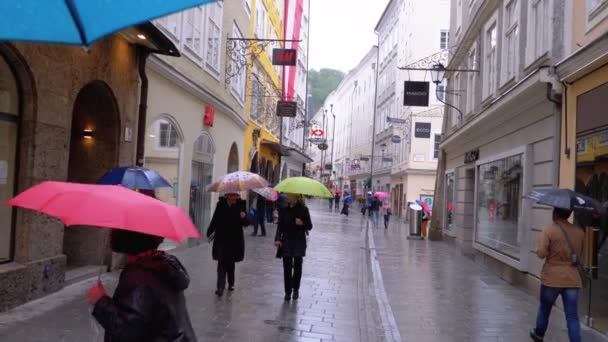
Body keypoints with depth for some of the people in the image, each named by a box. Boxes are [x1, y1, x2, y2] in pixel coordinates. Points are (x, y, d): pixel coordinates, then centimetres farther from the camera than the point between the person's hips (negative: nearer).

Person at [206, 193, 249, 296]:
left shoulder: (241, 205, -3)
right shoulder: (221, 205, -2)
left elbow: (246, 223, -6)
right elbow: (215, 220, 5)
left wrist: (244, 217, -27)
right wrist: (209, 233, 4)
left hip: (235, 240, 1)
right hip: (221, 239, -1)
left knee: (231, 262, 14)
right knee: (222, 262, -7)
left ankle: (231, 283, 32)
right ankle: (220, 287, -8)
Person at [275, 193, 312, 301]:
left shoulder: (303, 209, -5)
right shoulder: (284, 209, 0)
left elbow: (309, 226, -1)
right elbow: (280, 226, 2)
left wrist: (302, 223, -22)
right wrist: (277, 239, -11)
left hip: (299, 242, -1)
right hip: (286, 242, 1)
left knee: (297, 267, 9)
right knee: (287, 267, 0)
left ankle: (296, 290, 26)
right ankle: (288, 291, 11)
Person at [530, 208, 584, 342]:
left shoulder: (549, 230, -12)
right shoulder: (579, 231, 4)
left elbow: (541, 253, -17)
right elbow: (581, 253, 16)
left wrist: (540, 242, 1)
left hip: (552, 277, -2)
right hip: (572, 279, 3)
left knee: (544, 308, 20)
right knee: (572, 317, 3)